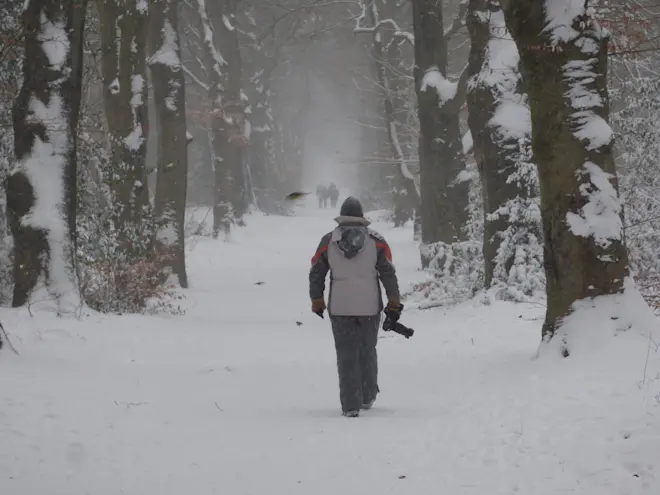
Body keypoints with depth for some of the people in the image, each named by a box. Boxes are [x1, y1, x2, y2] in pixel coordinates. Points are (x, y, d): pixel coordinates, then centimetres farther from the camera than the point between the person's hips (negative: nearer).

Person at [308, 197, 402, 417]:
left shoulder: (328, 241, 1)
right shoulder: (376, 241, -1)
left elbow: (316, 274, 5)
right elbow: (388, 273, -1)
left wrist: (317, 301, 16)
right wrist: (394, 303, 7)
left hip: (339, 308, 0)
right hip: (370, 307, 0)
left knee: (346, 355, 3)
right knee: (367, 351, 18)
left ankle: (351, 405, -2)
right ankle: (368, 397, 29)